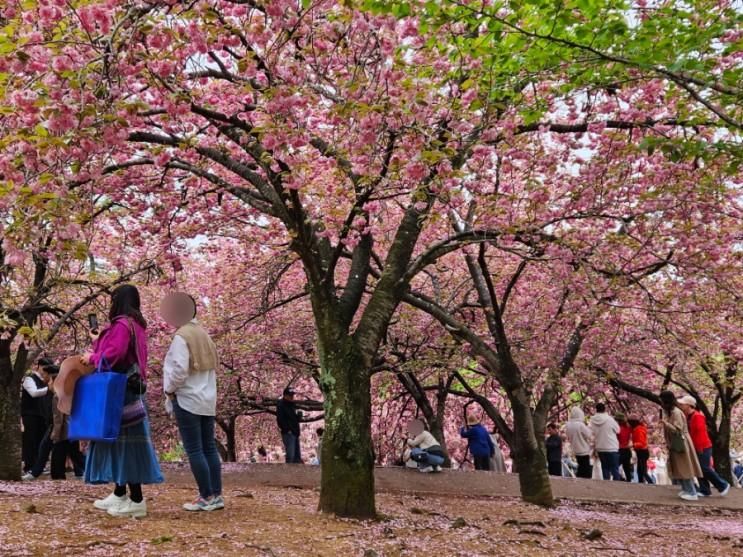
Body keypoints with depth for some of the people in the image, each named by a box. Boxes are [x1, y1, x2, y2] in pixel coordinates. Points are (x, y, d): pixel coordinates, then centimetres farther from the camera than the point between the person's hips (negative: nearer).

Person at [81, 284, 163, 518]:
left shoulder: (121, 324, -14)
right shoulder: (135, 324, 15)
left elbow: (114, 354, -25)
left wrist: (92, 358, -8)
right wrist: (99, 343, 27)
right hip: (125, 388, 10)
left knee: (123, 440, -9)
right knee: (119, 439, 14)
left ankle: (136, 500, -8)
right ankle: (120, 495, 21)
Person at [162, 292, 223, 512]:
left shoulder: (181, 336, -12)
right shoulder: (204, 334, 12)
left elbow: (179, 370, -20)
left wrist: (169, 389, -5)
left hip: (187, 400, -8)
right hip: (207, 399, 8)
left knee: (194, 450, -3)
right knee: (209, 448, 9)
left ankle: (207, 497, -1)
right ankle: (216, 495, 11)